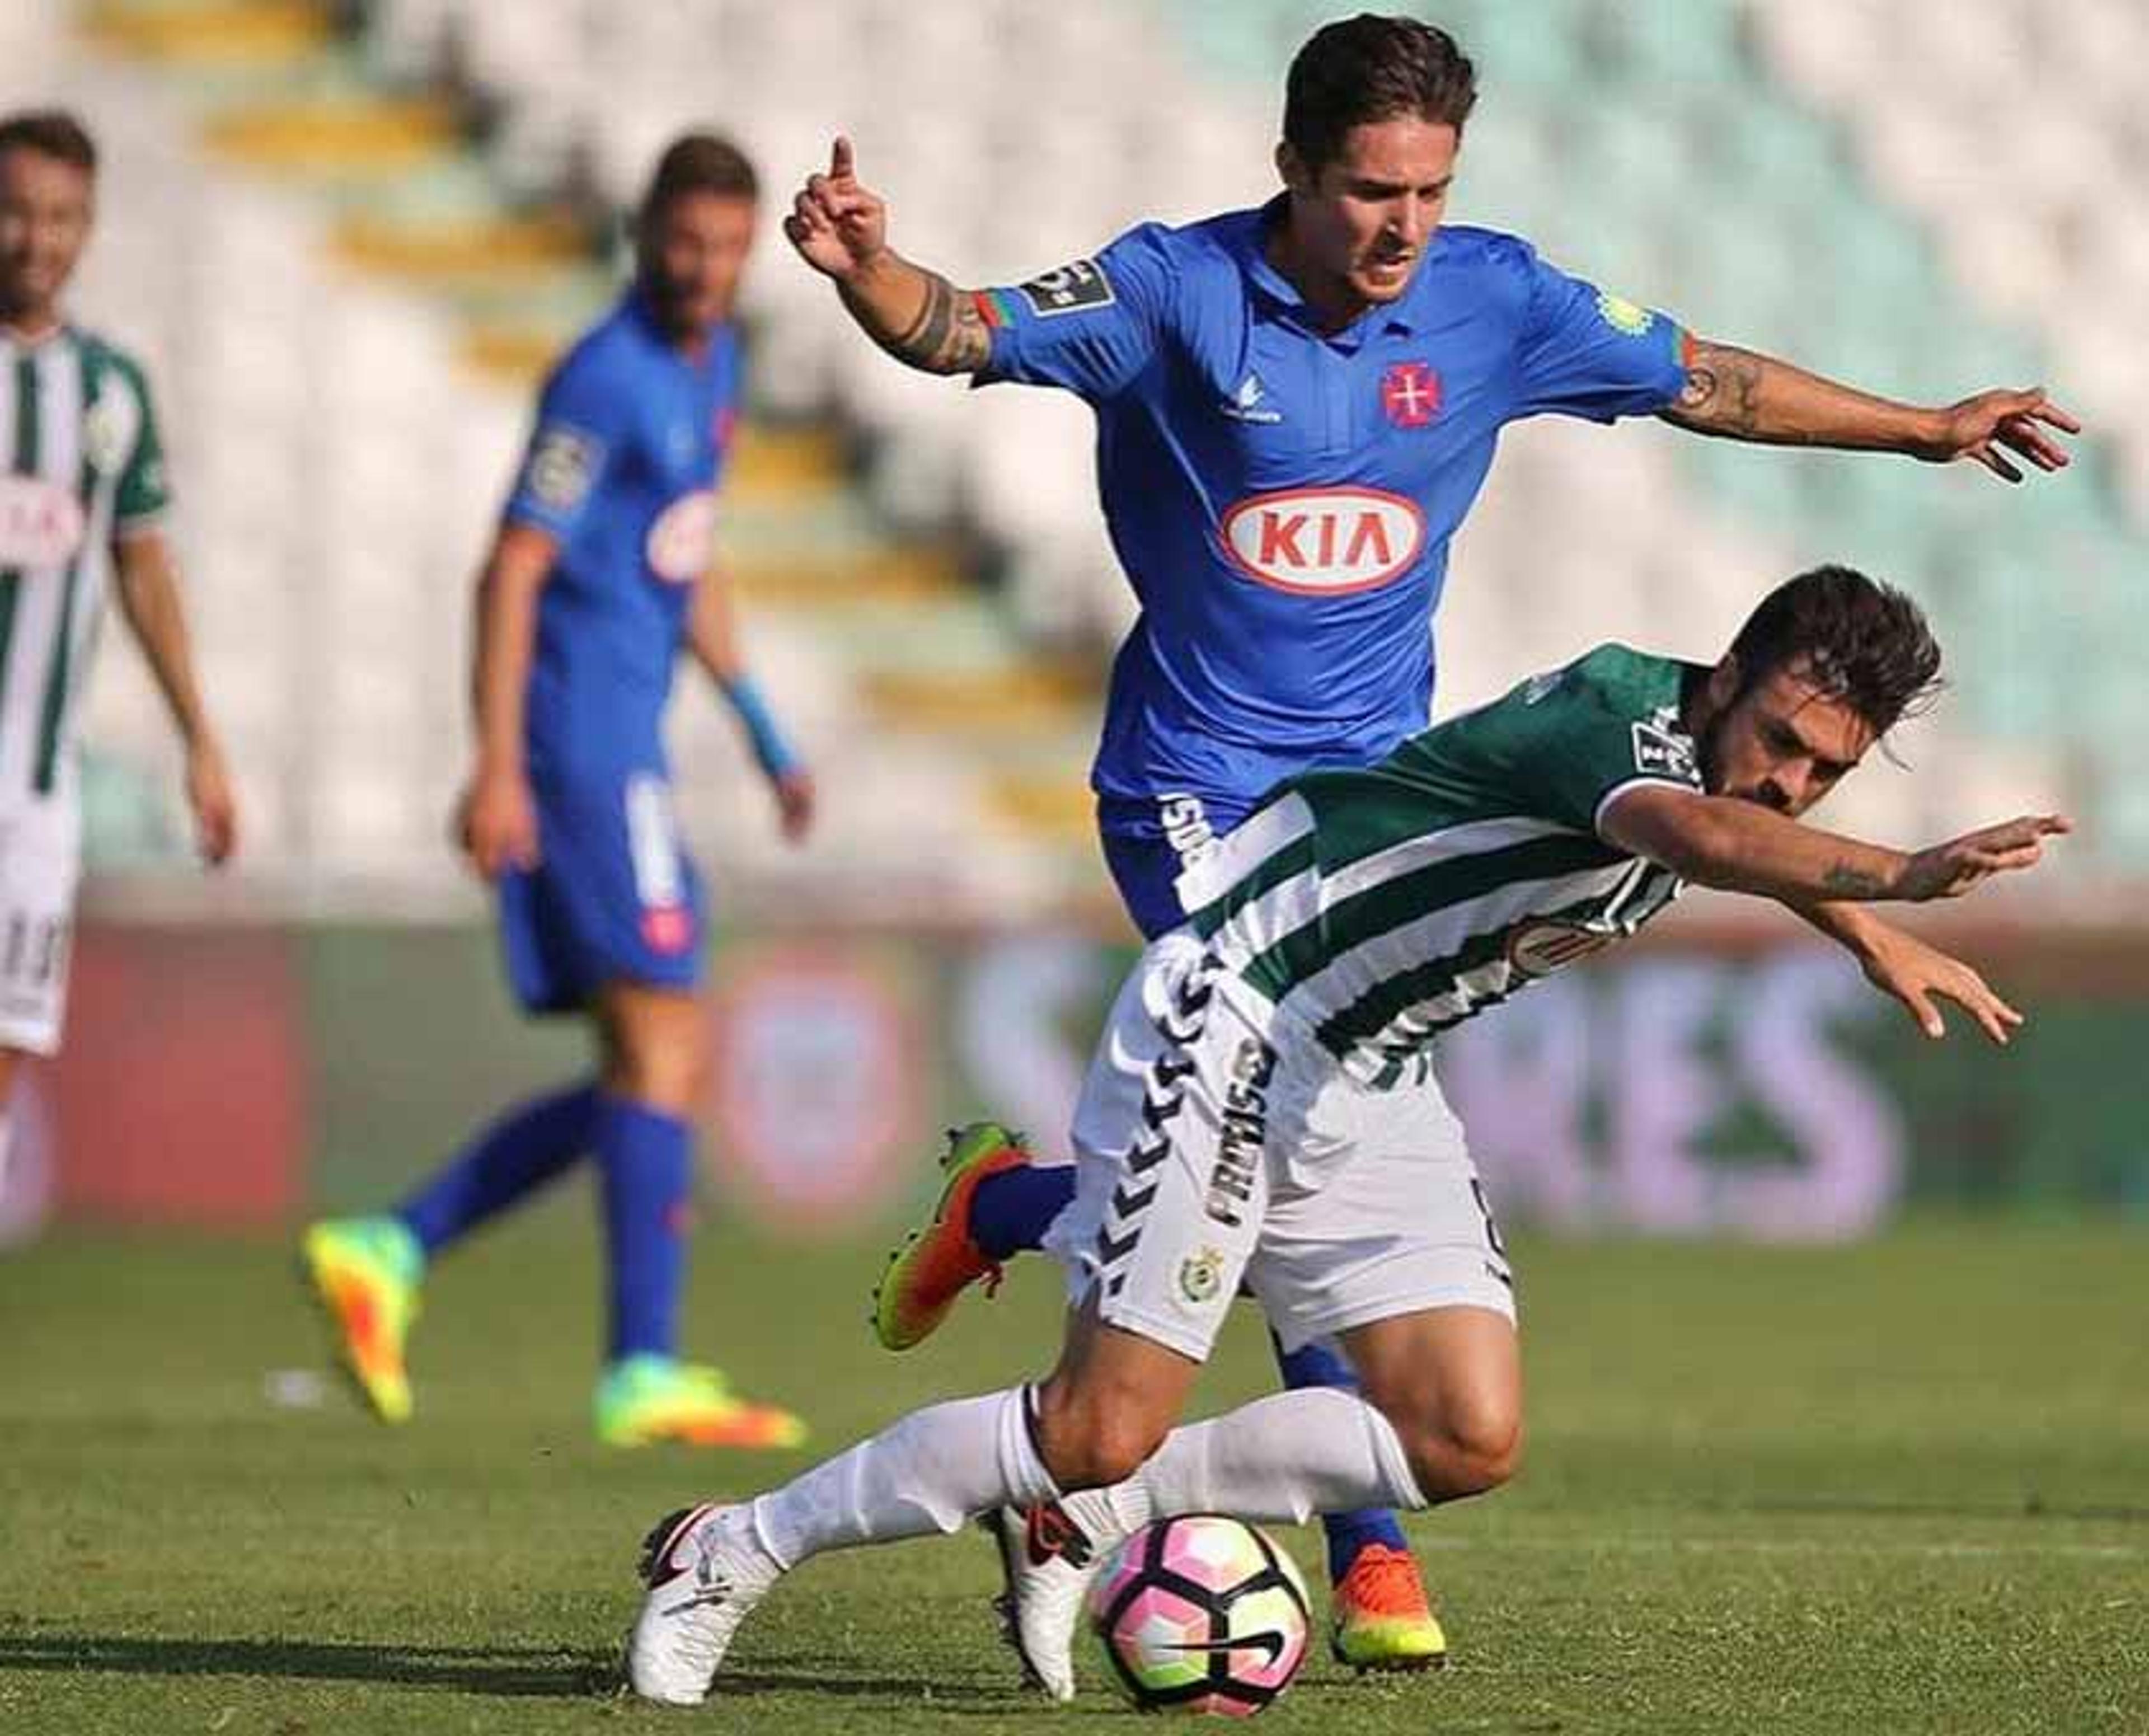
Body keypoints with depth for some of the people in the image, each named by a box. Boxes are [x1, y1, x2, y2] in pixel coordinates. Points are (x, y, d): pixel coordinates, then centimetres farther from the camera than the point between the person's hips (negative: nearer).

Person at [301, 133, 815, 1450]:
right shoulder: (608, 380, -12)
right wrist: (499, 767, -23)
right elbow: (514, 570, -16)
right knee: (664, 1045, -12)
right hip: (580, 753, -10)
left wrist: (765, 734, 25)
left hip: (626, 753, 10)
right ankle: (645, 1373, -13)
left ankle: (393, 1250, 9)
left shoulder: (712, 362, 16)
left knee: (653, 1072, 8)